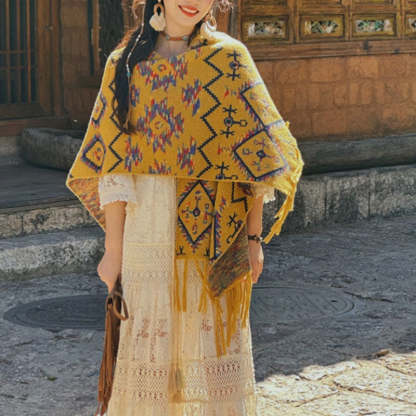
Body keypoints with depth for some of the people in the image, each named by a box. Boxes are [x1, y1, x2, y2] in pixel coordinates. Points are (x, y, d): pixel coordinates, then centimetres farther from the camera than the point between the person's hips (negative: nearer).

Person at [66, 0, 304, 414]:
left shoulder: (228, 58, 2)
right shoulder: (127, 61, 5)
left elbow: (254, 150, 1)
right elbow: (114, 162, 3)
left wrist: (253, 236, -4)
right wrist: (114, 249, -1)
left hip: (213, 234, -1)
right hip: (148, 231, 1)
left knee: (213, 342, 3)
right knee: (149, 343, 4)